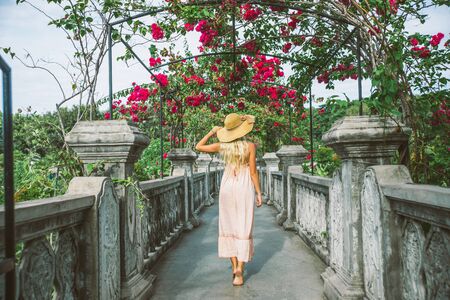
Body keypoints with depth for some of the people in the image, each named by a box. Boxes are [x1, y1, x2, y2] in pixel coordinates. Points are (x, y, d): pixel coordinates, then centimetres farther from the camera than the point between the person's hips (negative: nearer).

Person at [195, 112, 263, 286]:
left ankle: (234, 266, 14)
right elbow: (253, 172, -7)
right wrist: (259, 193, 1)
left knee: (228, 226, 11)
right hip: (245, 187, -2)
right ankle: (239, 268, -7)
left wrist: (212, 132, 17)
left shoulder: (222, 146, -2)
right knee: (243, 228, 1)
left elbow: (198, 147, 9)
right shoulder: (250, 146, -7)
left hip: (227, 186, 2)